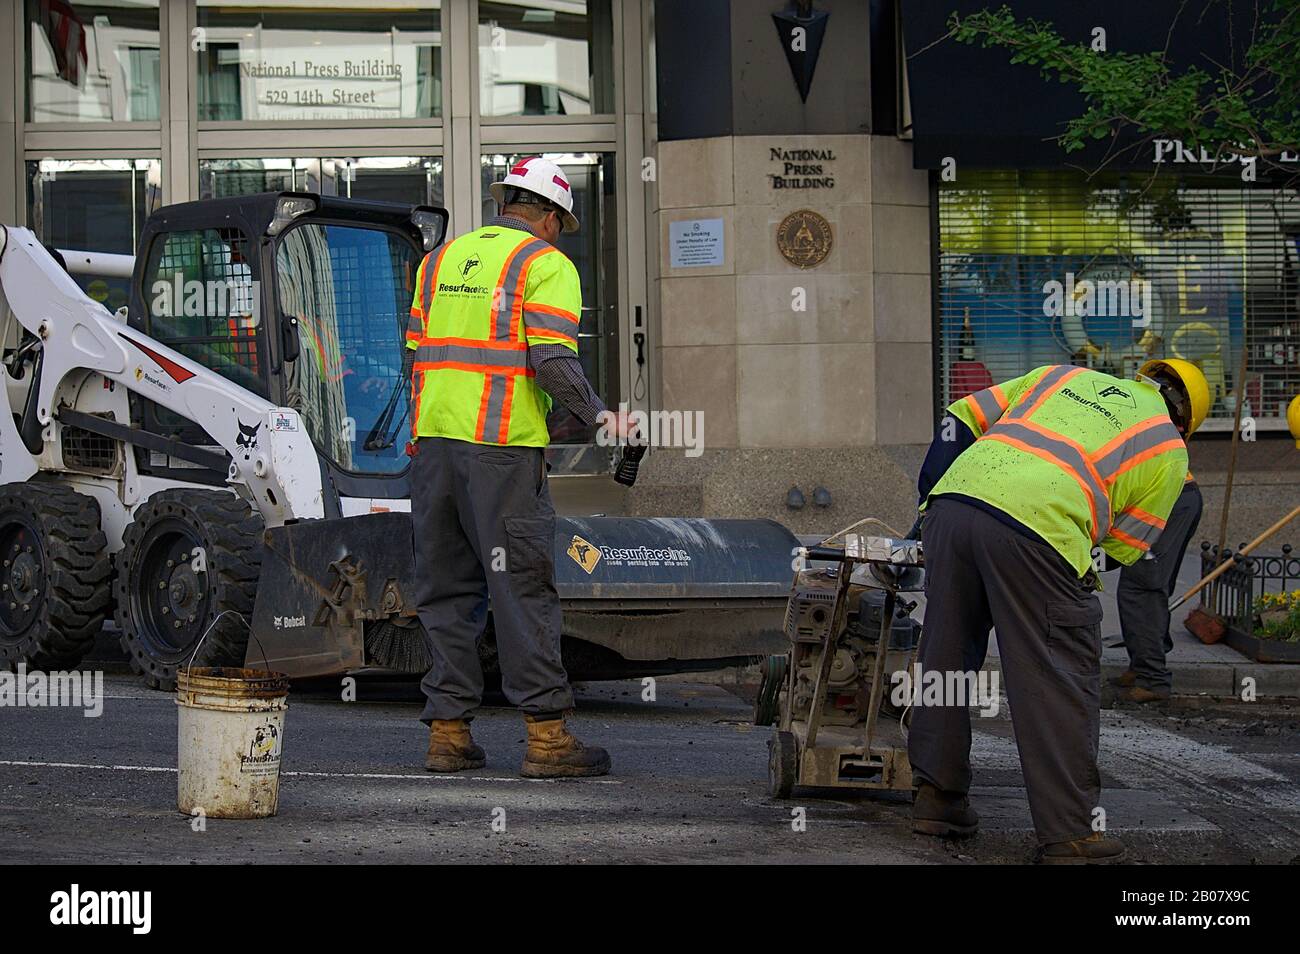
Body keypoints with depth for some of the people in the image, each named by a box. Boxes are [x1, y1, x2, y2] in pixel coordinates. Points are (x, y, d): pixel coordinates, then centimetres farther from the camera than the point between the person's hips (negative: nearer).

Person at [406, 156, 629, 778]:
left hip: (433, 442, 6)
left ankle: (447, 731, 8)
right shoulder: (546, 264, -2)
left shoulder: (441, 259, 18)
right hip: (502, 447, -6)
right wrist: (597, 415, 0)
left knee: (447, 588, 10)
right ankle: (547, 735, -5)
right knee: (522, 588, -4)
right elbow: (553, 362, -12)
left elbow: (418, 354, 17)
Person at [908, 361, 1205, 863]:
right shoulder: (1168, 450, 19)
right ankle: (1068, 835, 5)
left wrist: (929, 497, 28)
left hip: (950, 502, 5)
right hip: (1034, 527, -5)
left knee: (946, 654, 20)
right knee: (1061, 684, 4)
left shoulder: (1060, 376, 31)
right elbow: (1124, 547, 16)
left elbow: (964, 417, 25)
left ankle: (936, 797, 28)